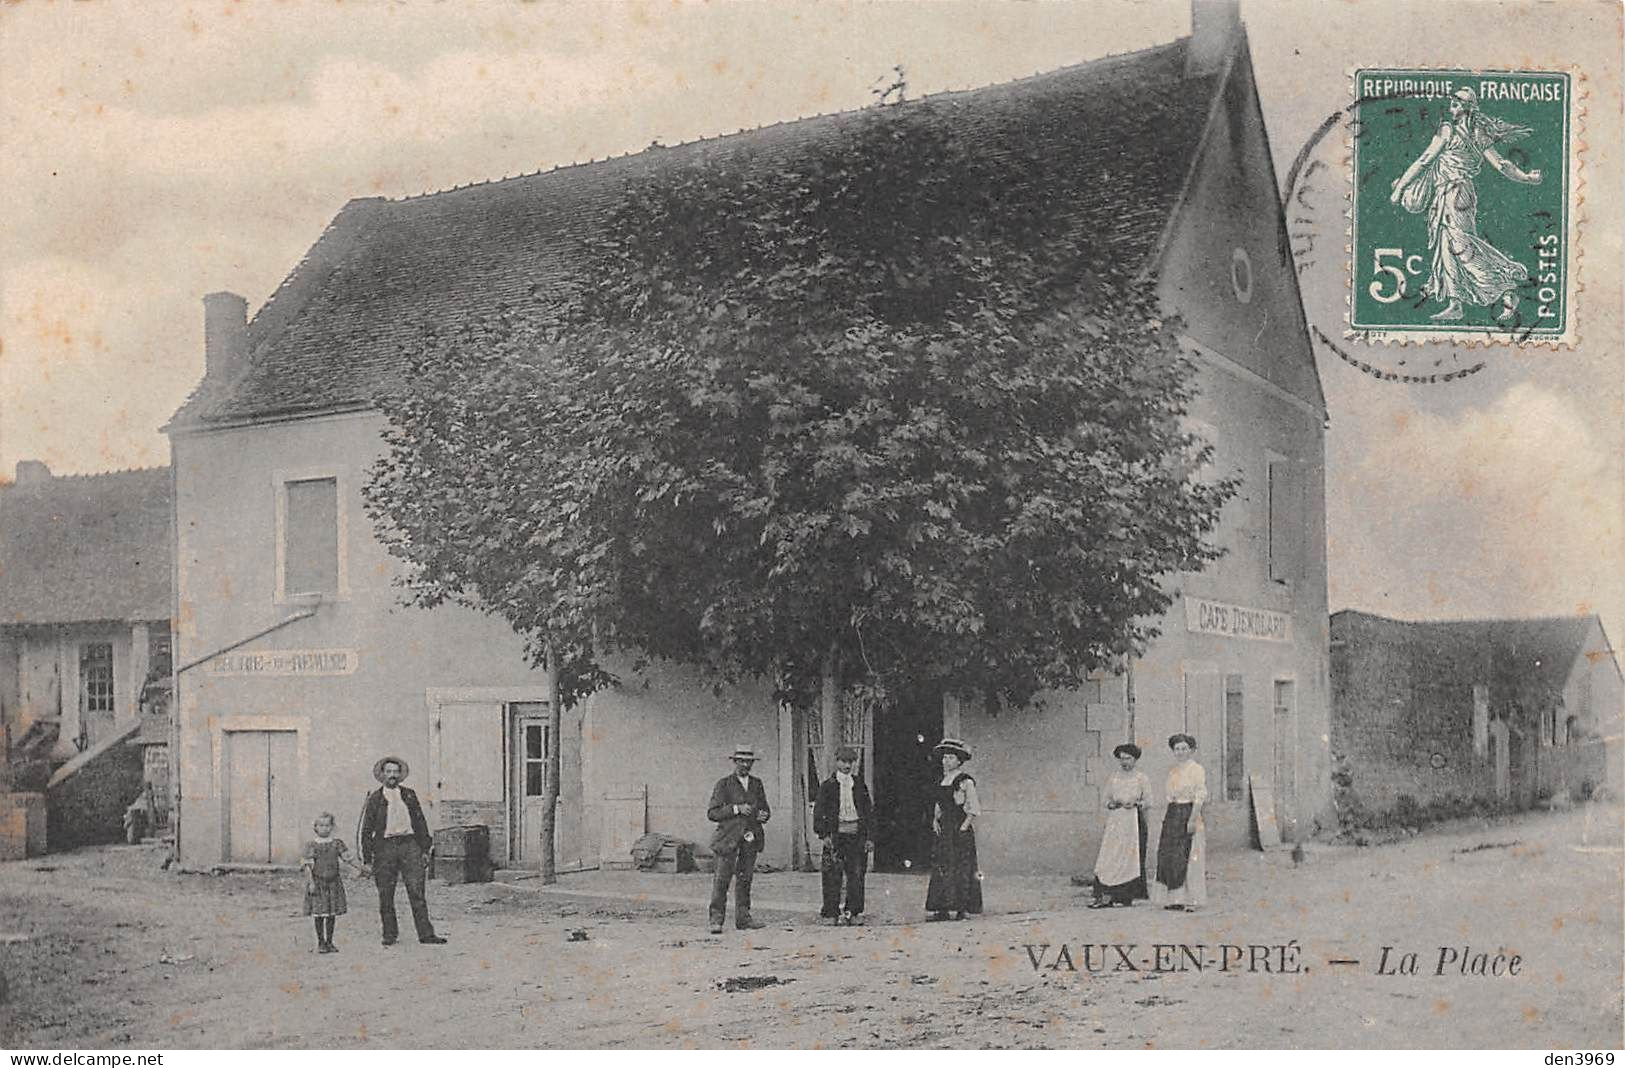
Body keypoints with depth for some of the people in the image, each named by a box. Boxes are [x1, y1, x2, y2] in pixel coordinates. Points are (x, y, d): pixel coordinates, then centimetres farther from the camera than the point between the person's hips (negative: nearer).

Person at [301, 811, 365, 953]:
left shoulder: (337, 843, 5)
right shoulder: (311, 845, -3)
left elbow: (348, 858, 6)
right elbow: (308, 866, -6)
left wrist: (360, 868, -5)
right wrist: (311, 882, -15)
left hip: (334, 882, 3)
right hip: (318, 882, -3)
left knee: (332, 913, 6)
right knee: (319, 913, 0)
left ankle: (329, 941, 17)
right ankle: (320, 942, 13)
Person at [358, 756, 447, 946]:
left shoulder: (409, 795, 13)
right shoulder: (374, 799, 6)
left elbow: (420, 822, 16)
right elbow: (366, 830, 6)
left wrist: (425, 850, 9)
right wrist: (367, 858, 0)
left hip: (409, 844, 1)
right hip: (385, 847, -1)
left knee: (416, 892, -5)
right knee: (386, 896, 3)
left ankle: (425, 934, -4)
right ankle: (389, 934, 16)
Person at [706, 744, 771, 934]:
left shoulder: (757, 784, 15)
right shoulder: (723, 784, 1)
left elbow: (765, 809, 22)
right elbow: (712, 813, -4)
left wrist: (762, 815, -2)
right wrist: (736, 809, -15)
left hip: (751, 838, 4)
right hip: (729, 837, -4)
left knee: (745, 878, 5)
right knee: (722, 877, -9)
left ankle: (743, 918, 11)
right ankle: (716, 919, -5)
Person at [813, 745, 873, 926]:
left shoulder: (860, 786, 13)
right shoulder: (827, 786, 5)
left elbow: (869, 812, 13)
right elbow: (819, 812, 1)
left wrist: (869, 838, 5)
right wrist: (824, 834, -10)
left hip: (857, 835, 2)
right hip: (835, 835, -2)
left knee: (857, 875, 2)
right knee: (832, 876, -3)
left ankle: (854, 912, 10)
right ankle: (830, 913, 3)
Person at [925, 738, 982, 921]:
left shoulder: (965, 781, -8)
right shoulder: (942, 780, 13)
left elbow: (974, 809, -9)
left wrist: (964, 826, -14)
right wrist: (935, 820, 9)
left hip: (960, 829, -7)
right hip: (944, 829, 7)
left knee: (960, 867, -6)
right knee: (941, 866, 3)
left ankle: (961, 909, -2)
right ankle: (942, 909, 6)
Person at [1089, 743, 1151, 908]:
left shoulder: (1141, 778, 5)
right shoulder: (1113, 778, 13)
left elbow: (1148, 802, 4)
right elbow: (1107, 800, 16)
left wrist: (1135, 803, -14)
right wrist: (1111, 804, -6)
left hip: (1134, 821, -2)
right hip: (1115, 821, 2)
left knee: (1131, 856, -3)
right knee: (1110, 856, -8)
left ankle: (1128, 896, 6)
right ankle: (1106, 896, -13)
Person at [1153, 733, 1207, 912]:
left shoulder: (1196, 769, -7)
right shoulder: (1173, 771, 17)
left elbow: (1200, 796, -14)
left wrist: (1192, 819, -21)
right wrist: (1167, 817, 15)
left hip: (1189, 813, -8)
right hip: (1172, 816, 8)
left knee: (1188, 857, -6)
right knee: (1169, 855, 6)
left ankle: (1191, 899, -1)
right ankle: (1175, 898, 12)